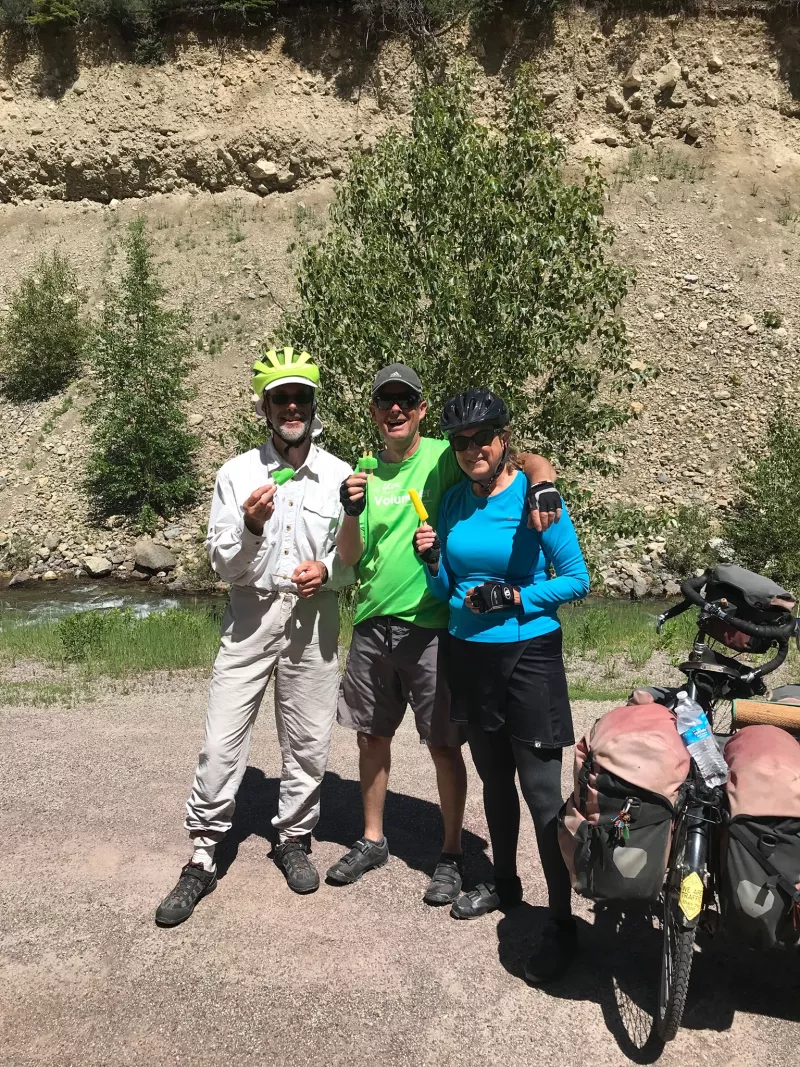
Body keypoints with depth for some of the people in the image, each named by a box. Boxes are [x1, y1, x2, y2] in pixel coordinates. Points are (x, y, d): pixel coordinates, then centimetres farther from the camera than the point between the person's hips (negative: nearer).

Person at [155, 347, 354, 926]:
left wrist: (327, 570, -15)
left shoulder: (340, 476, 0)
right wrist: (251, 527, -21)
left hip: (315, 619, 1)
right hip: (252, 616, -1)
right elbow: (224, 565, -2)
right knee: (222, 742, -1)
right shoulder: (237, 474, -3)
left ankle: (294, 838, 33)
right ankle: (203, 860, 14)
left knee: (309, 742, 11)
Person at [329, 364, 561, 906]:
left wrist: (543, 486, -33)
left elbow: (534, 462, -11)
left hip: (431, 628, -4)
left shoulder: (444, 458, -5)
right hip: (373, 626, 5)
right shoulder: (368, 473, 8)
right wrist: (353, 511, -13)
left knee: (444, 745, 4)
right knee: (372, 737, 15)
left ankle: (452, 855, 21)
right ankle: (373, 840, 33)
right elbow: (350, 558, 6)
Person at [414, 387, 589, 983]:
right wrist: (432, 561, -10)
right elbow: (447, 592, 10)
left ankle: (563, 925, 7)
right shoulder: (454, 501, 4)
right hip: (470, 655, 6)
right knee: (494, 778, 19)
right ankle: (505, 883, 38)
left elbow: (577, 579, -9)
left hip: (528, 655, -6)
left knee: (541, 789, -3)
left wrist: (514, 596, -20)